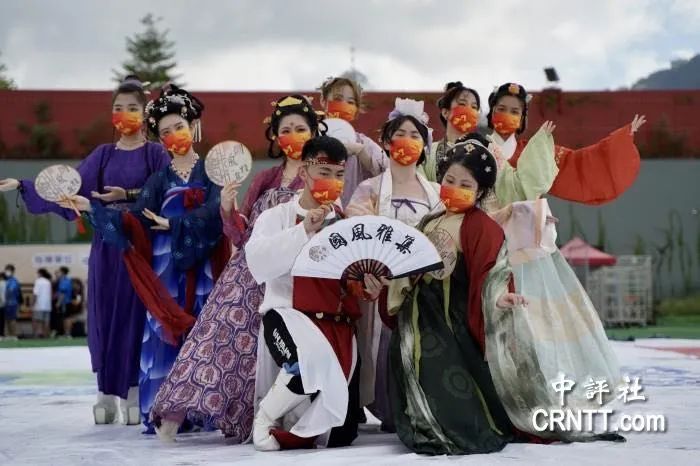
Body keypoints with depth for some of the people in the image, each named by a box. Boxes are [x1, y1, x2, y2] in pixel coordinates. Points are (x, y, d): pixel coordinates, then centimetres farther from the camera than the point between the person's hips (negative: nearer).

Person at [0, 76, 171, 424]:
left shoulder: (155, 153, 3)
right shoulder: (103, 155, 12)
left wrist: (129, 194, -20)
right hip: (107, 244, 3)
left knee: (135, 316, -4)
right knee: (104, 317, 2)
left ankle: (133, 394, 0)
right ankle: (106, 394, 8)